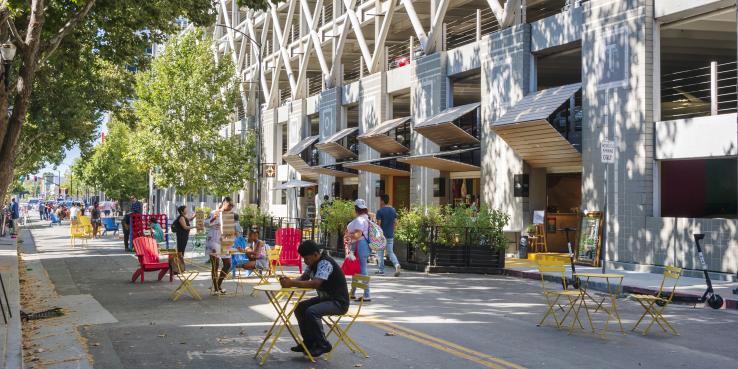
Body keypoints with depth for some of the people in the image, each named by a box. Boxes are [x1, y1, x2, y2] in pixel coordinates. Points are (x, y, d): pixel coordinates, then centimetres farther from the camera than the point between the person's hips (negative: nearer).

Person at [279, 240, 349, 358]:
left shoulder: (326, 263, -23)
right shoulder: (314, 263, 8)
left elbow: (315, 283, -34)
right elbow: (303, 279, 8)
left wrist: (291, 283, -33)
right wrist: (288, 281, -13)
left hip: (339, 302, -10)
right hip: (325, 298, 10)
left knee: (311, 312, -28)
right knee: (299, 308, 4)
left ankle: (323, 345, -12)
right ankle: (309, 342, 11)